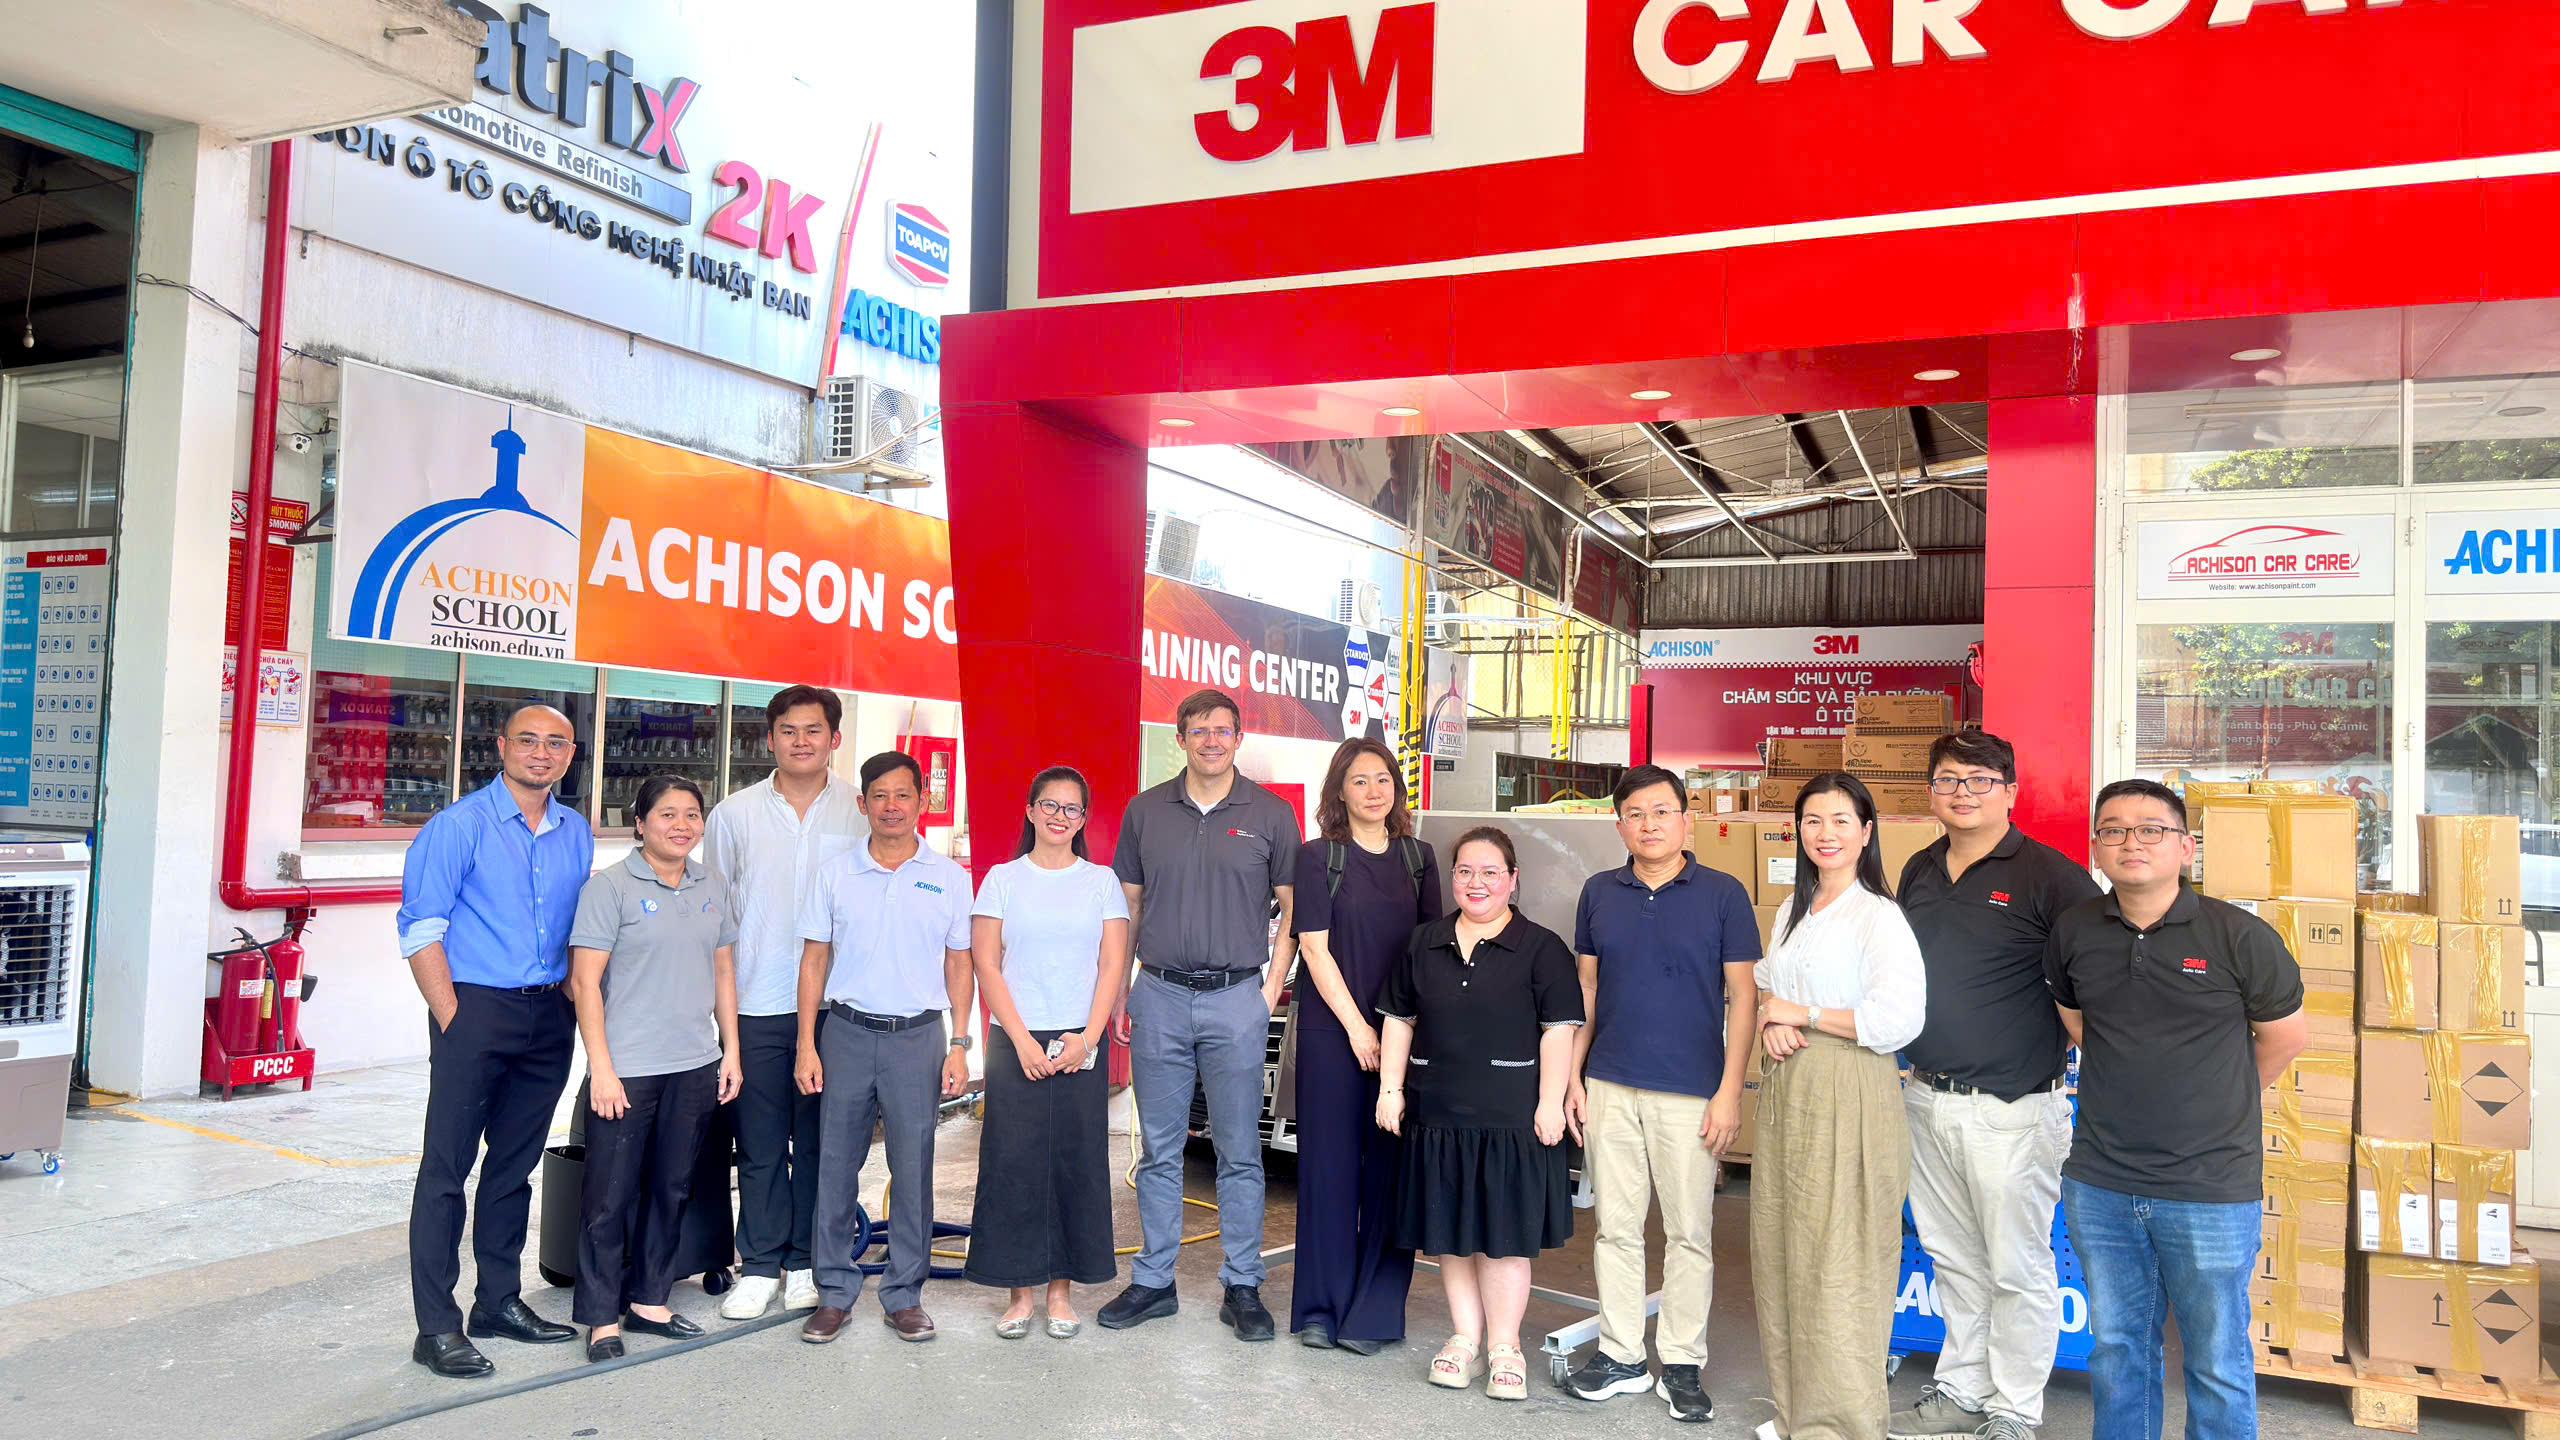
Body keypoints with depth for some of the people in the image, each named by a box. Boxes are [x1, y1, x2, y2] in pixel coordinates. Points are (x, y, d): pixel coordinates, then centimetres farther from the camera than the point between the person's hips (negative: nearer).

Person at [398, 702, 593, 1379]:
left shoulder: (576, 833, 11)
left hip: (549, 1015, 6)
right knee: (446, 1167, -2)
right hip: (477, 1007, -5)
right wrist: (453, 1019, -13)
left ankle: (500, 1300, 26)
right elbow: (421, 930, -9)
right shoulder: (460, 826, -6)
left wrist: (578, 1004, 9)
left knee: (515, 1166, 14)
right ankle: (437, 1328, 4)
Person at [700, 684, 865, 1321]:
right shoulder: (734, 814, 6)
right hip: (756, 1005, 0)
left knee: (820, 1141, 7)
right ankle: (760, 1266, 18)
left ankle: (806, 1262, 20)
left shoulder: (863, 814, 4)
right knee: (759, 1143, 5)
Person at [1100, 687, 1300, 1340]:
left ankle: (1243, 1288, 16)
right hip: (1159, 997, 2)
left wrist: (1271, 988, -3)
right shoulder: (1145, 810, 6)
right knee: (1160, 1151, 10)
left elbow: (1292, 911, 5)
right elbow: (1126, 904, 12)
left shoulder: (1272, 814, 1)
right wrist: (1119, 986, 5)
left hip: (1237, 999, -2)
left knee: (1240, 1152, 5)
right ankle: (1152, 1282, 21)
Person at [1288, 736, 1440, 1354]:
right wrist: (1356, 1025, -9)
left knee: (1392, 1163, 3)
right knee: (1330, 1161, 2)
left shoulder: (1418, 857, 10)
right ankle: (1321, 1308, 14)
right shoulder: (1318, 858, 0)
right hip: (1333, 1027, -3)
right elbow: (1315, 948, -5)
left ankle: (1374, 1313, 12)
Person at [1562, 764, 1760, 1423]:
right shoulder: (1599, 893, 7)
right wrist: (1573, 1077, 8)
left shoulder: (1723, 894, -3)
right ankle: (1621, 1356, 21)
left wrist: (1730, 1090, -8)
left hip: (1691, 1093, -3)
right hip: (1609, 1088, 3)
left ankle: (1682, 1364, 18)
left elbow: (1743, 996, -2)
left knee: (1689, 1233, 5)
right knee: (1615, 1227, 9)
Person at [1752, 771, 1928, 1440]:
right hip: (1786, 1090, 7)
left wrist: (1801, 1015, -11)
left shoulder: (1879, 916, -10)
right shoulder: (1792, 911, 15)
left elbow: (1898, 1019, -19)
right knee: (1781, 1252, 10)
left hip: (1848, 1096, -7)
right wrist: (1770, 1022, 0)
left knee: (1836, 1261, -3)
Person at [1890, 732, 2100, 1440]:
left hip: (2012, 1108, -6)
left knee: (2018, 1269, 6)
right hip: (1926, 1101, 6)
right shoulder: (1918, 873, 10)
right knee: (1953, 1261, 18)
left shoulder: (2050, 876, -10)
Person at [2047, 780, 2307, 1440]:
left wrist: (2212, 1105, 11)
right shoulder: (2074, 932, 1)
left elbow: (2286, 1037, 4)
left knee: (2217, 1361, 10)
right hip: (2099, 1186, 3)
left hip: (2211, 1190, -3)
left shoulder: (2241, 938, -10)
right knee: (2116, 1348, 17)